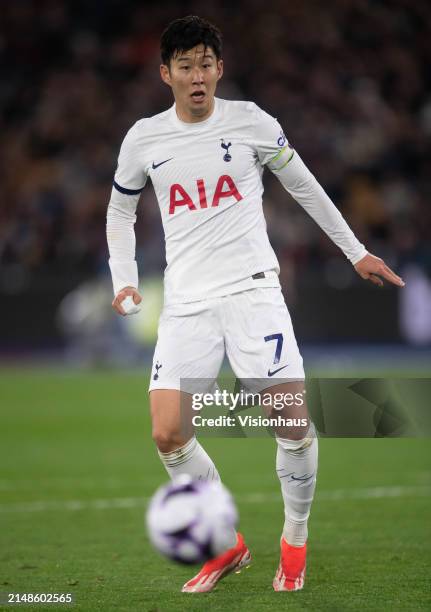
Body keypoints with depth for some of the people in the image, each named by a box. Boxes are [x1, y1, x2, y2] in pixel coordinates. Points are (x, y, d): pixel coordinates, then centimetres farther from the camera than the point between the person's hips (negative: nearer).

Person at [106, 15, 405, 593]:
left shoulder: (250, 121, 0)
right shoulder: (144, 139, 4)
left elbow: (304, 186, 12)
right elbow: (121, 210, 20)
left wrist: (356, 251, 15)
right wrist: (125, 281, 8)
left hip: (252, 286, -2)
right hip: (186, 301, 2)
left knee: (294, 419, -13)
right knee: (168, 435, -11)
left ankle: (295, 540, 10)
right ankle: (227, 545, 9)